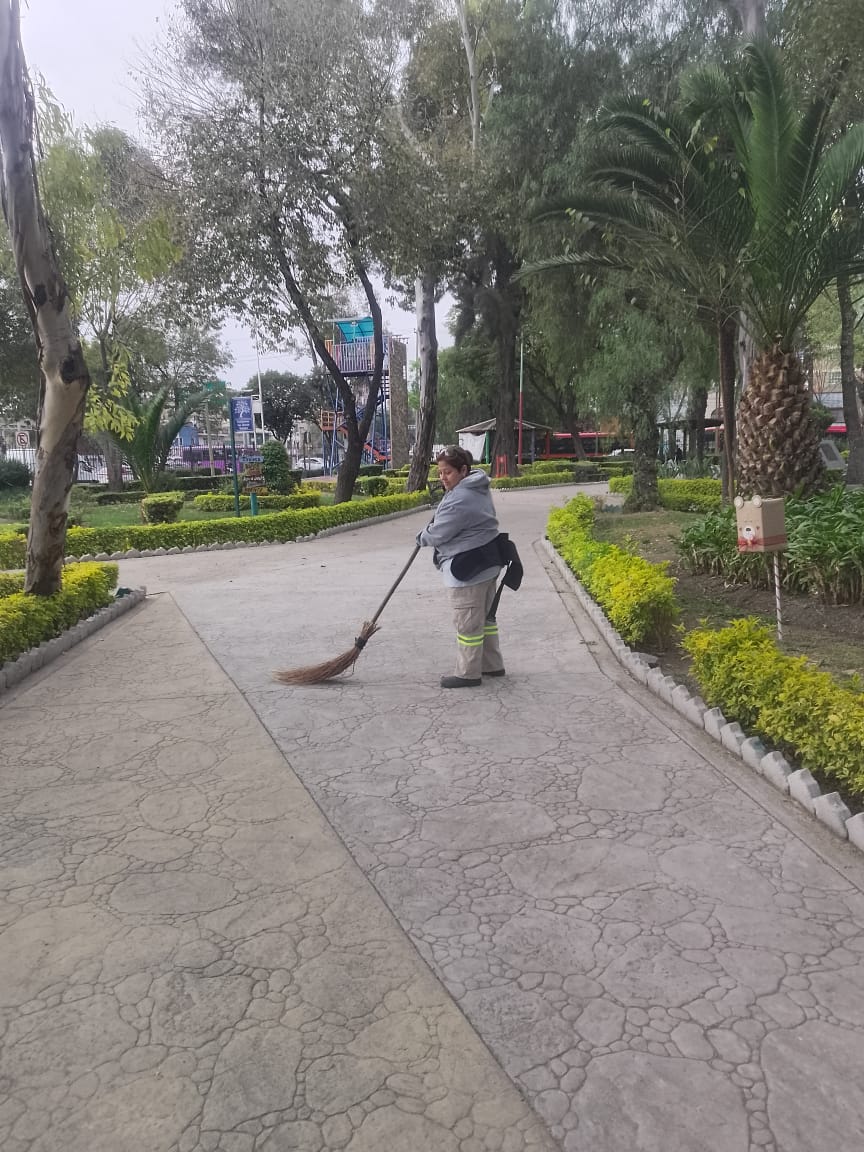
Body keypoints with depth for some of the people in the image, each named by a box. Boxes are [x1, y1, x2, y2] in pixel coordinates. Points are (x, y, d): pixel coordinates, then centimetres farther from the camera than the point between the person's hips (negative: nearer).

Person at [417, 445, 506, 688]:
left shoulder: (460, 499, -22)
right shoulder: (477, 488, 12)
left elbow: (438, 534, -18)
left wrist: (421, 537, 2)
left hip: (468, 568, -11)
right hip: (486, 563, 11)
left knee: (468, 621, 0)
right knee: (484, 616, 20)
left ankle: (468, 674, 10)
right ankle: (492, 664, 31)